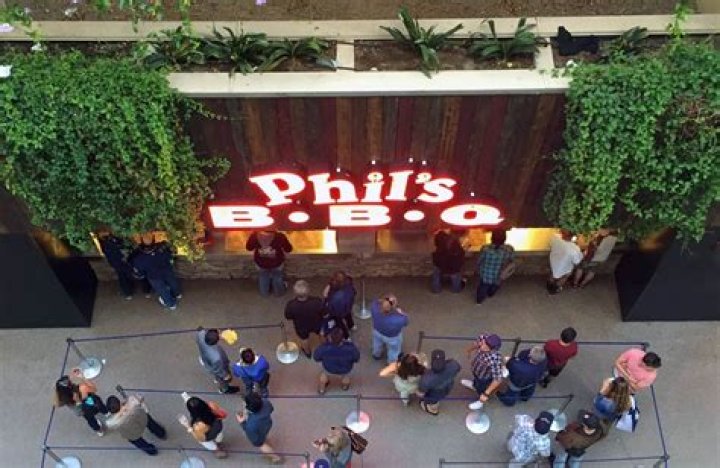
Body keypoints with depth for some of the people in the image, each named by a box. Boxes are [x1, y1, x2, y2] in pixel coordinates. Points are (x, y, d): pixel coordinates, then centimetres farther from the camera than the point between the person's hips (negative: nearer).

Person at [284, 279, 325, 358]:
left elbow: (288, 317, -17)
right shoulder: (317, 302, -41)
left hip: (301, 327, 0)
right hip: (316, 324, 0)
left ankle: (307, 352, 63)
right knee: (315, 334, 37)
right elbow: (324, 313, -20)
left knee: (304, 339, 34)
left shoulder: (291, 305, -39)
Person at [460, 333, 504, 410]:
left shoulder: (495, 359, -51)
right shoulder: (483, 337, -33)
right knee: (475, 379, 38)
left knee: (480, 389, 28)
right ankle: (474, 385, 74)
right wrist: (470, 350, 15)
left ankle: (481, 401, 62)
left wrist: (486, 394, -34)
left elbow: (498, 379, -40)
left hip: (485, 376, -5)